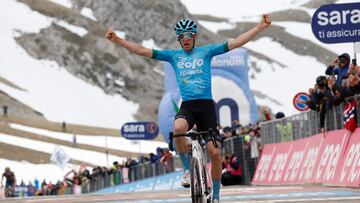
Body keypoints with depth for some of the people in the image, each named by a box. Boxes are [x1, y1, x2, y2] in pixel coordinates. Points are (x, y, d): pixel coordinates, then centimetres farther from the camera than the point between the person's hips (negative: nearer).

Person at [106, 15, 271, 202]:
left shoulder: (206, 51, 9)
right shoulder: (173, 55, 12)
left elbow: (235, 43, 4)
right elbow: (143, 51, 9)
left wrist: (260, 27, -4)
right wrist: (117, 39, 2)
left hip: (207, 106, 0)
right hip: (187, 106, 0)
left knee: (215, 152, -6)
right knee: (178, 128, -35)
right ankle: (188, 169, -13)